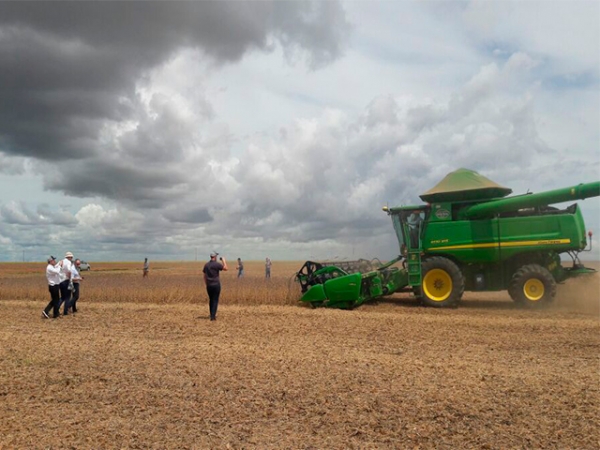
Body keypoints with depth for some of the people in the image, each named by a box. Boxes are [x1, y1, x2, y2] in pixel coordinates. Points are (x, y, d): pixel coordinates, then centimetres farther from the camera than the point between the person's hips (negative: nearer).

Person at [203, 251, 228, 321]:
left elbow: (205, 276, 11)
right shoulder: (217, 264, -12)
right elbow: (225, 268, -7)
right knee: (215, 300, 0)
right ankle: (213, 316, -4)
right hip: (216, 284, -5)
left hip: (209, 285, 5)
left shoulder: (206, 265, 6)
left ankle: (212, 315, 23)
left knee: (211, 300, 16)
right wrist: (223, 260, 4)